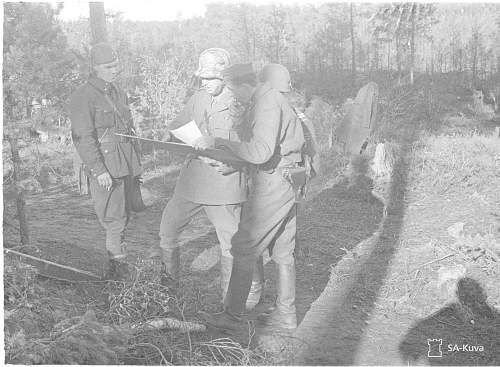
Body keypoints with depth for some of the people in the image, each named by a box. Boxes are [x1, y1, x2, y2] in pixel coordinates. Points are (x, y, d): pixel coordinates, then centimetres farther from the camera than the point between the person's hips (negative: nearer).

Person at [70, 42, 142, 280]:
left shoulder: (118, 92, 16)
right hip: (105, 169, -8)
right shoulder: (82, 98, -10)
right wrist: (99, 170, -22)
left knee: (123, 216, 12)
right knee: (114, 218, -6)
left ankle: (116, 262, 25)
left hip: (125, 166, 8)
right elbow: (83, 138, -16)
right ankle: (118, 264, 6)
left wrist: (136, 163, 21)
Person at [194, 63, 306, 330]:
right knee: (283, 252, 14)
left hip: (271, 185, -10)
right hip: (287, 184, 10)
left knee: (244, 250, -1)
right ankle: (286, 314, 23)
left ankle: (233, 315, 8)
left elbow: (261, 152, -27)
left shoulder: (266, 102, -17)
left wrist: (219, 142, -21)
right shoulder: (271, 98, 15)